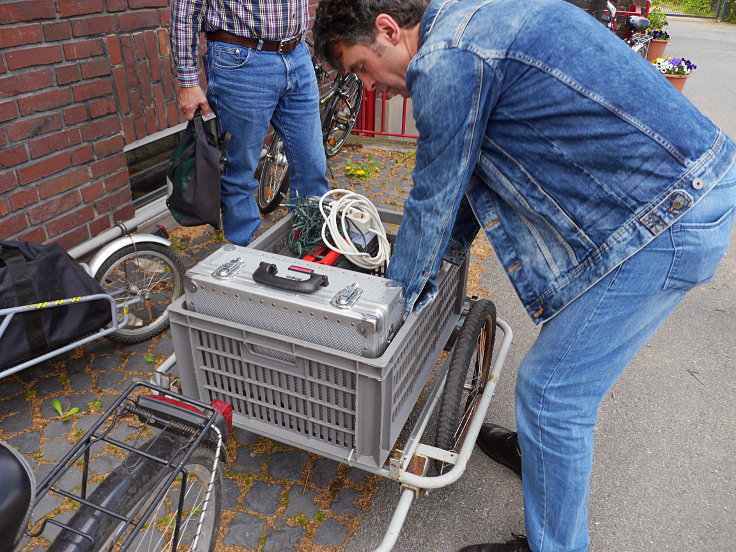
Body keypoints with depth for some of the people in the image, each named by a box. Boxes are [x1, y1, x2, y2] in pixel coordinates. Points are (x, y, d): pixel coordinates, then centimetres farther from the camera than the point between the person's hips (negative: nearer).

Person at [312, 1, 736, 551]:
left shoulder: (446, 60, -18)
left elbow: (433, 203, -9)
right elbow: (466, 171, 20)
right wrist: (446, 249, 23)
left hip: (665, 219, -10)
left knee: (551, 393, 0)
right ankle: (544, 448, 50)